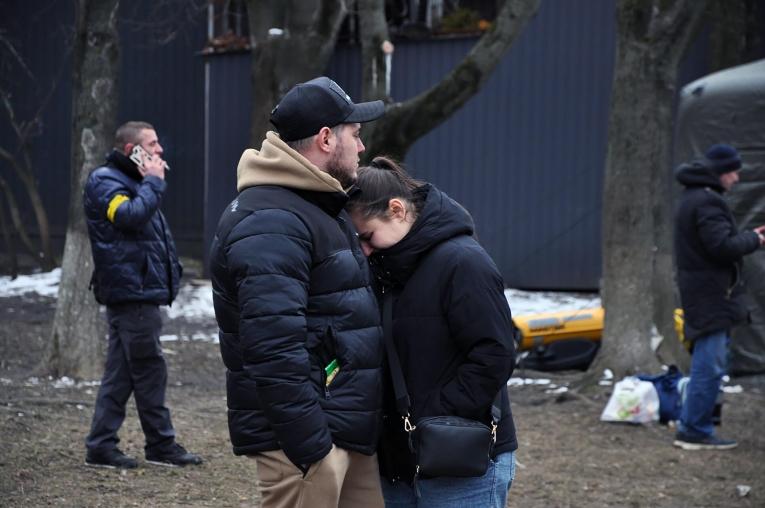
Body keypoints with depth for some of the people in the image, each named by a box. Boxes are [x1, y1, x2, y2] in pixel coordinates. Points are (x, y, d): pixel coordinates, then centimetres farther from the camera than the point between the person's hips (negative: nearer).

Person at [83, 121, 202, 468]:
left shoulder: (131, 182, 23)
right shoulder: (105, 183, -9)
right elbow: (131, 216, -25)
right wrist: (154, 181, -16)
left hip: (136, 293, 10)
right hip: (131, 292, -10)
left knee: (121, 372, 9)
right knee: (150, 368, -4)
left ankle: (101, 446, 10)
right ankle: (161, 445, 3)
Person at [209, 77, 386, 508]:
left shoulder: (321, 209, 17)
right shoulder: (271, 224, -18)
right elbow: (275, 350, -26)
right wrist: (311, 447, -25)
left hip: (347, 431, 10)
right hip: (306, 436, -10)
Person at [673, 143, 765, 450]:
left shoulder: (695, 197, 17)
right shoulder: (707, 202, -17)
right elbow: (722, 246, -22)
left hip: (703, 292, 11)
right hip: (710, 294, -11)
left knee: (706, 363, 16)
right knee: (710, 365, -8)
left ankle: (691, 425, 21)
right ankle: (694, 431, -5)